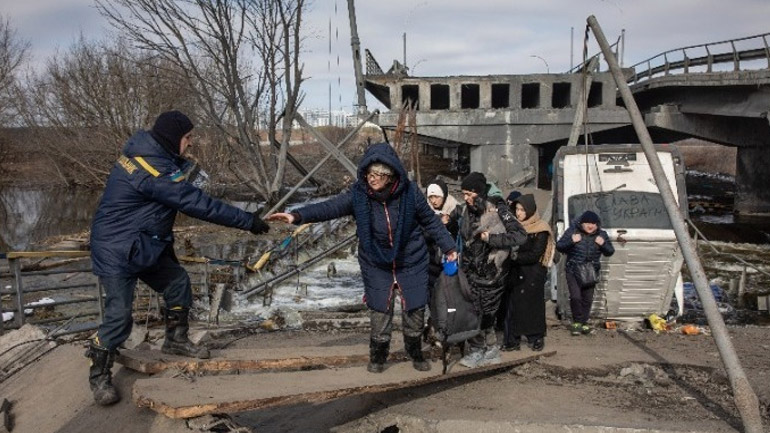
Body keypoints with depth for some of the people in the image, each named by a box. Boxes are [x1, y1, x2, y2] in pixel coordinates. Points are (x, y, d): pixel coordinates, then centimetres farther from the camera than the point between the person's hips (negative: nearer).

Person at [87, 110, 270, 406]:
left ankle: (176, 340, 31)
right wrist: (247, 221, -23)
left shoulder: (147, 153, 2)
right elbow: (198, 204, -29)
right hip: (116, 251, -10)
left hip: (144, 245, 10)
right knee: (119, 313, -8)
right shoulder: (155, 170, -29)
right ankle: (99, 375, 11)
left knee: (177, 282, 13)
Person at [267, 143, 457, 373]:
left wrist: (448, 247, 5)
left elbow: (431, 221, -2)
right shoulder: (358, 194, -16)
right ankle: (378, 356, 29)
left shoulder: (410, 192, -15)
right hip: (377, 266, 0)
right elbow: (329, 207, -27)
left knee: (414, 310, 10)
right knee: (380, 311, 5)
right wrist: (298, 216, -41)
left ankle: (416, 354, 35)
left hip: (411, 263, 0)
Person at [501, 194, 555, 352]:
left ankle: (537, 338, 17)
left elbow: (535, 256, -14)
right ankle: (512, 340, 10)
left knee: (533, 306, 3)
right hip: (516, 273, 5)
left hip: (533, 275, -5)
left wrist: (515, 257, -13)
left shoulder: (540, 230, -9)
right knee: (513, 305, 4)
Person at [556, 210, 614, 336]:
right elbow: (559, 246, -4)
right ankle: (577, 321, 6)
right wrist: (571, 241, -22)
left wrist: (603, 244, -13)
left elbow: (610, 252, 8)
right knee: (575, 296, -14)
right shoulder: (572, 231, -5)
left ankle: (584, 323, 21)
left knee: (587, 299, 5)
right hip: (573, 270, -3)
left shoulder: (602, 234, 4)